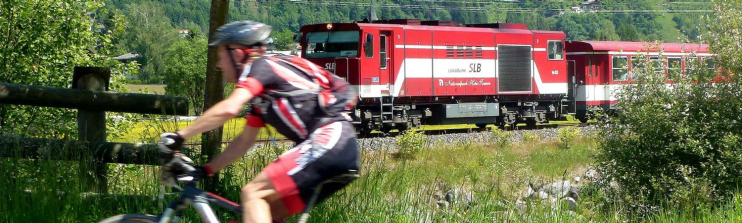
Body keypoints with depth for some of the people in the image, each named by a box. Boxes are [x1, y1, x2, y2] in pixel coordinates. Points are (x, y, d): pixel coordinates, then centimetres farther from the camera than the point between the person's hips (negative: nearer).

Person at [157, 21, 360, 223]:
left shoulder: (261, 66, -3)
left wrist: (180, 136, -11)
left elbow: (228, 109, -17)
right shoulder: (261, 93, 25)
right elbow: (244, 142, 27)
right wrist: (204, 171, 23)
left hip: (328, 141, -10)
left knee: (252, 193, -11)